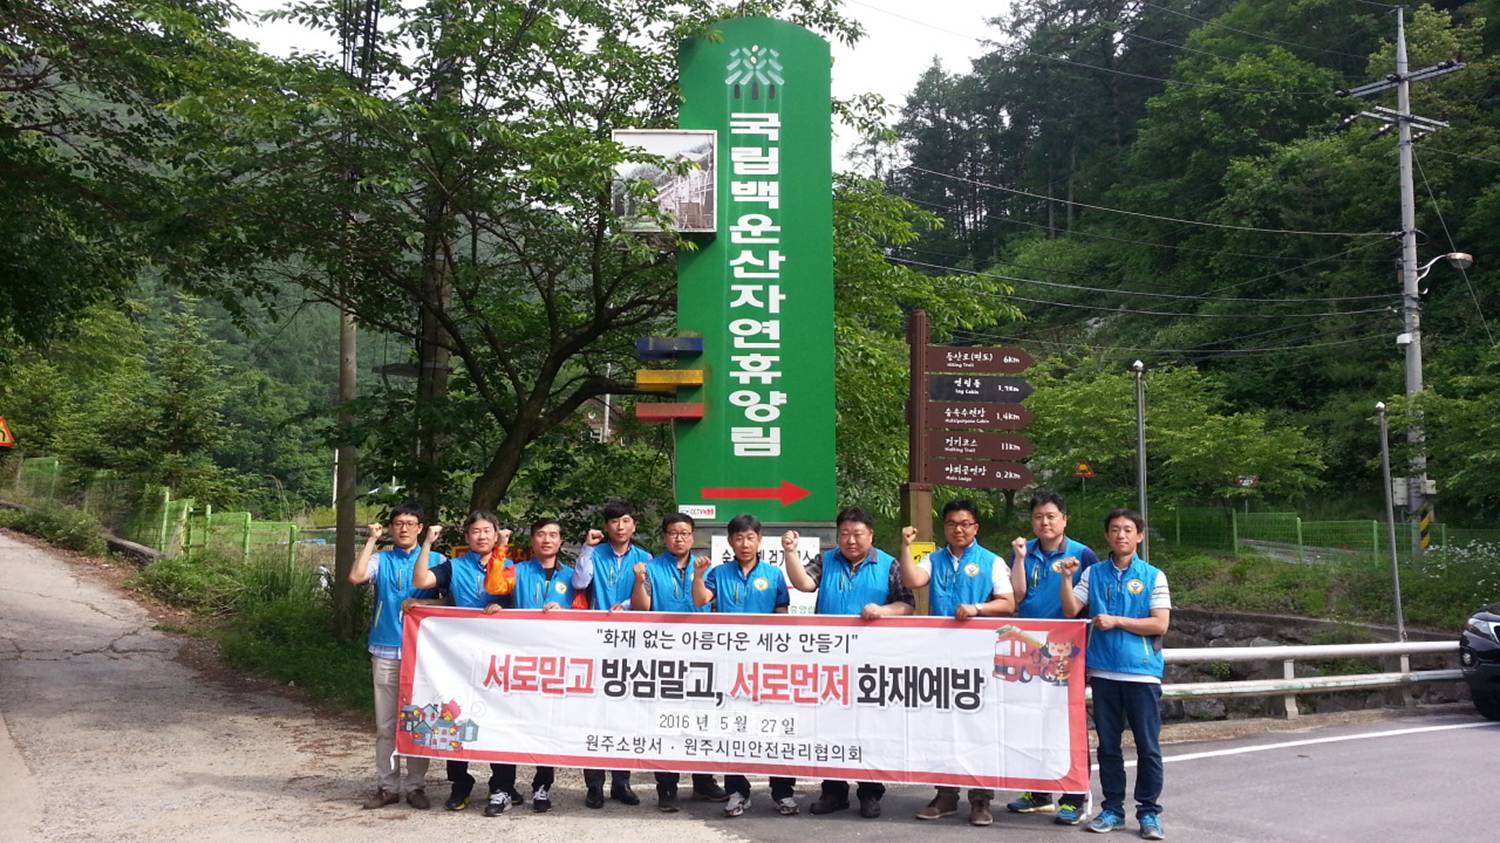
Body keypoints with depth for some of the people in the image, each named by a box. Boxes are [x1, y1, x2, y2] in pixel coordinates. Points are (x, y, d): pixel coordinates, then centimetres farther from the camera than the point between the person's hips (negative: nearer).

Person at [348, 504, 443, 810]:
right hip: (385, 651, 1)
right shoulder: (381, 560, 8)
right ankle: (387, 786, 11)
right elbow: (356, 576, -11)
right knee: (385, 724, 4)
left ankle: (416, 786, 12)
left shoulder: (435, 560, 6)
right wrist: (372, 540, -7)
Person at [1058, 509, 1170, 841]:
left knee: (1148, 747, 2)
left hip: (1142, 672, -2)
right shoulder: (1094, 574, 8)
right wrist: (1066, 577, -12)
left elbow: (1160, 624, -6)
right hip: (1103, 671, 2)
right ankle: (1112, 809, 19)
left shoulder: (1153, 576, 1)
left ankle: (1149, 812, 11)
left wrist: (1116, 621, -11)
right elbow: (1071, 610, 0)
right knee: (1108, 745, 10)